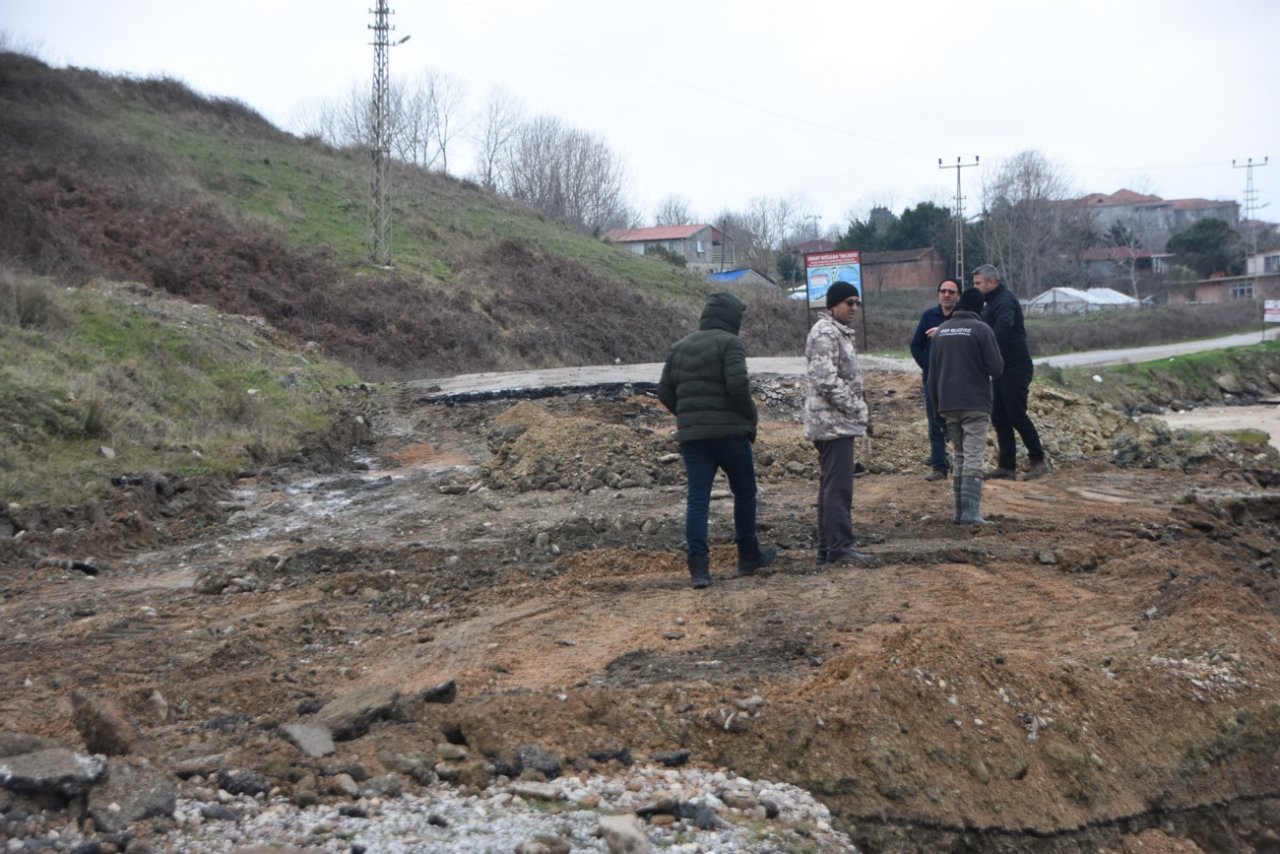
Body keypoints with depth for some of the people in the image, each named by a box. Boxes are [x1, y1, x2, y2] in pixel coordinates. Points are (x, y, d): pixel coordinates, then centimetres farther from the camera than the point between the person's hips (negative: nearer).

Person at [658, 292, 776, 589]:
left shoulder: (680, 347, 13)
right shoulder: (729, 344, -7)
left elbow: (665, 392, 12)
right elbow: (738, 385, -19)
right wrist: (751, 417, -4)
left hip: (690, 435, 5)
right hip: (729, 431, -5)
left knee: (697, 499, 0)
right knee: (744, 492, 13)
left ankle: (698, 567, -8)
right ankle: (749, 556, 23)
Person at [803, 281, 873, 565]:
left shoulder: (840, 333, 19)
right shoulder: (825, 334, -15)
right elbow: (827, 382, -23)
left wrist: (860, 411, 14)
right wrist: (859, 411, -16)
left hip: (838, 422, 11)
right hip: (833, 422, -11)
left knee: (830, 485, 12)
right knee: (839, 487, -10)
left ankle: (827, 547, 17)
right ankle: (839, 547, -8)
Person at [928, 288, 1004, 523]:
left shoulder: (941, 330, 10)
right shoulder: (981, 329, -8)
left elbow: (932, 373, 13)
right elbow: (996, 368, -10)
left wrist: (936, 403, 19)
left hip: (948, 405, 6)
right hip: (975, 405, -5)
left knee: (959, 457, 14)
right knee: (974, 459, -6)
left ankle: (961, 511, 13)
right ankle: (971, 512, -14)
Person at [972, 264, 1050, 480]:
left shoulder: (1004, 300, -14)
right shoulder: (992, 302, 18)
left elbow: (1004, 325, -33)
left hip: (1015, 367, -10)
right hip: (1002, 368, 10)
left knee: (1017, 415, -8)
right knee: (999, 417, 8)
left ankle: (1038, 461, 3)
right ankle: (1007, 466, 12)